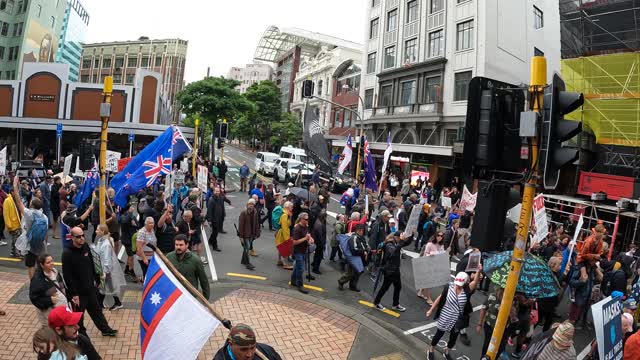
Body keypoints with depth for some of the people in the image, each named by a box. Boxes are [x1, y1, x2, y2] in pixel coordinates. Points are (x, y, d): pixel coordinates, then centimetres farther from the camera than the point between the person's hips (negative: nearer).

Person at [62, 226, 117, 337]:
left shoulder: (86, 247, -1)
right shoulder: (67, 253, -21)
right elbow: (67, 276, -20)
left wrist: (96, 279, 14)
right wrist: (73, 294, -19)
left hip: (90, 288, 6)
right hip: (78, 291, -6)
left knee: (96, 310, 20)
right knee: (79, 315, 12)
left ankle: (105, 329, 34)